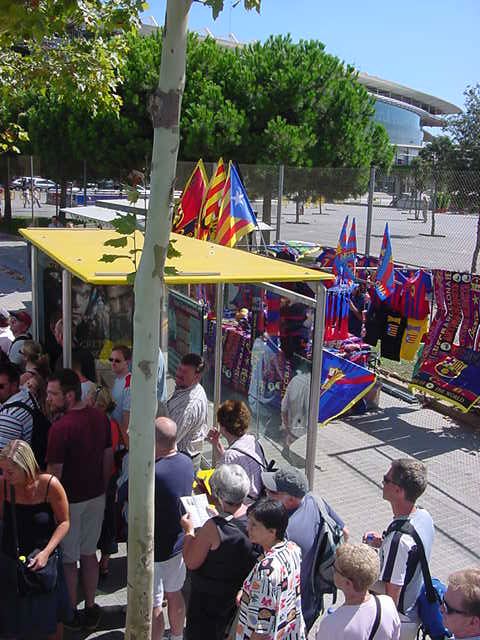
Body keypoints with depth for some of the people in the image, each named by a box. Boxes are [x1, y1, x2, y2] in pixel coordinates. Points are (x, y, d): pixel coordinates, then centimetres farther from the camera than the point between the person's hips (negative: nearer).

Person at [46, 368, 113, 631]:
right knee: (89, 553, 19)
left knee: (68, 560, 11)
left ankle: (70, 614, 26)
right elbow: (108, 457, 4)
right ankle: (90, 610, 29)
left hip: (69, 501, -6)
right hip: (96, 498, 6)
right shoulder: (100, 418, -4)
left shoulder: (60, 427, -25)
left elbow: (54, 472, -21)